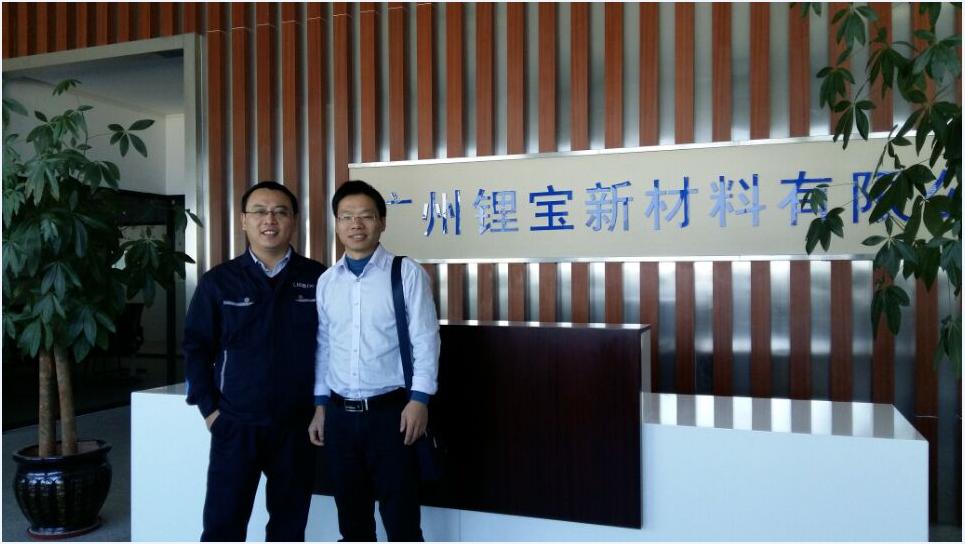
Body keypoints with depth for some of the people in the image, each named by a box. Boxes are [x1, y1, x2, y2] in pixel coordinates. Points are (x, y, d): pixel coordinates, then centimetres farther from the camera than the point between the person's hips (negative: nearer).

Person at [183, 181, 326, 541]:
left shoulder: (317, 279, -1)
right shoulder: (218, 281, 0)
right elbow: (196, 347, 4)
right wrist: (208, 408, -2)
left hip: (297, 424, 1)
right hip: (236, 424, 0)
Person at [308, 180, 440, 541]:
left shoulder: (407, 273, -6)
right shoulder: (325, 282, 7)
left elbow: (425, 340, -8)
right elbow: (323, 347, 11)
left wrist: (419, 399, -14)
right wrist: (320, 405, 11)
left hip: (391, 410, -4)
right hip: (339, 413, 4)